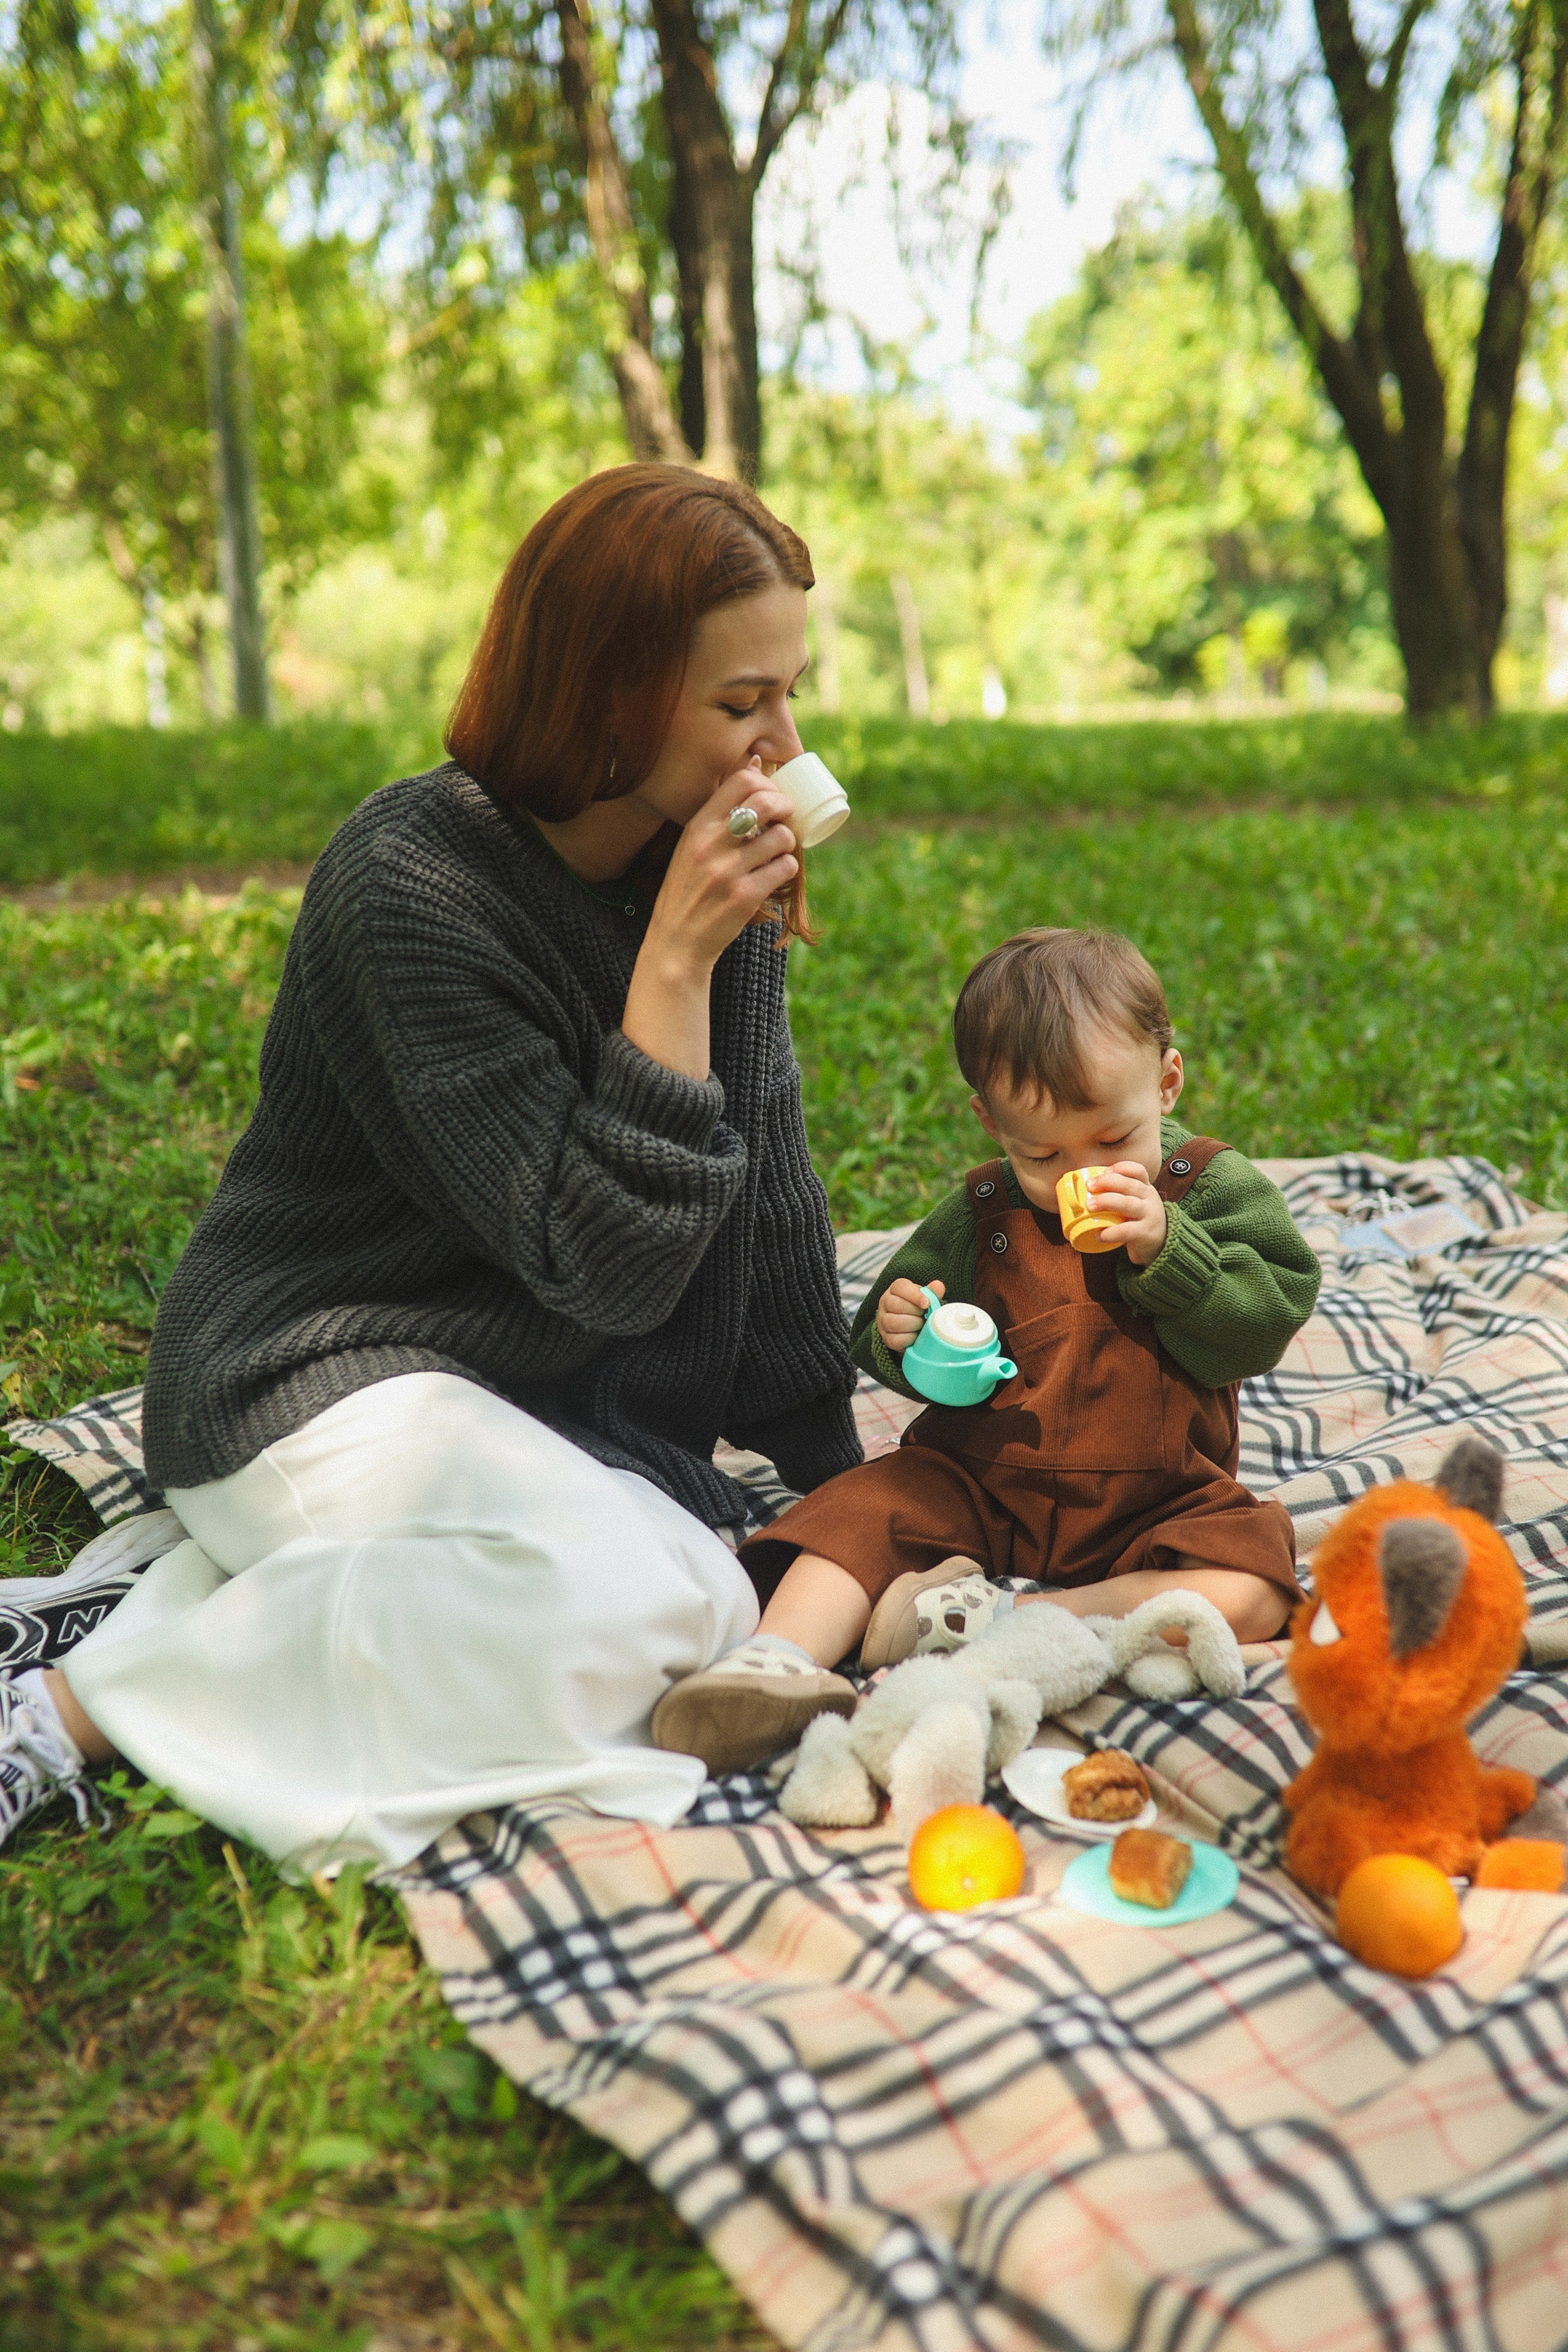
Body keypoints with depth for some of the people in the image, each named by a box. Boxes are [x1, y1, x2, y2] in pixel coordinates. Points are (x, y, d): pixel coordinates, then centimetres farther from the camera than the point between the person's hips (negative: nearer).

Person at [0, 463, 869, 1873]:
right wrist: (674, 964, -26)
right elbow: (604, 1257, -24)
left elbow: (763, 1194, 6)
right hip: (323, 1376, -7)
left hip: (564, 1405, 8)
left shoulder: (718, 871, 0)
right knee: (633, 1596, -31)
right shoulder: (411, 884, -21)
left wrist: (836, 1476, 6)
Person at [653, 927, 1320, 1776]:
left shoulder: (1215, 1188, -1)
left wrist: (1165, 1250, -25)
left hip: (1152, 1504, -1)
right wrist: (899, 1336, -15)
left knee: (1250, 1590, -28)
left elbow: (1267, 1320, -11)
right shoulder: (979, 1213, 5)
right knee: (858, 1513, -20)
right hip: (976, 1483, 2)